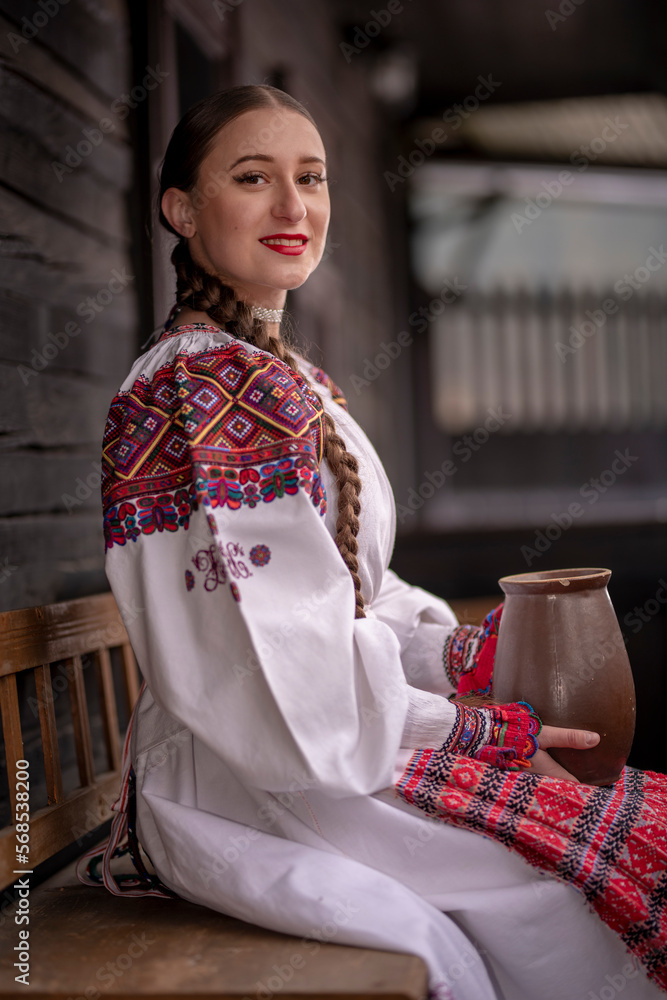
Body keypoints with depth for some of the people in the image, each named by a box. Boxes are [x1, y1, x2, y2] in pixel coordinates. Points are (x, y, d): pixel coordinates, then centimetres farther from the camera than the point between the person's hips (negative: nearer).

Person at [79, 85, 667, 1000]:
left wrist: (470, 651, 4)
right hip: (243, 789, -9)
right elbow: (266, 664, -20)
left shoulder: (287, 379, 16)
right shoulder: (200, 389, -15)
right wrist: (481, 729, -16)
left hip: (338, 744, 9)